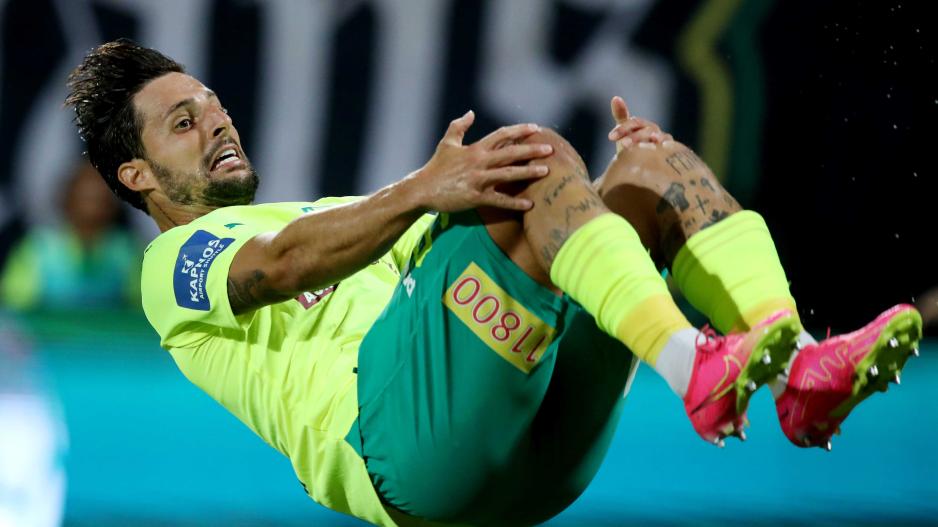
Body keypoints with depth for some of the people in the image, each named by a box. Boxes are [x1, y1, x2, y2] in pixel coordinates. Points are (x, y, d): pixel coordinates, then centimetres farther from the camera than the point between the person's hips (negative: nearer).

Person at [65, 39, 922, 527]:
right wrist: (420, 192, -26)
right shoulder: (176, 263, 17)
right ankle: (693, 368, -43)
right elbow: (282, 264, -9)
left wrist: (619, 183, 11)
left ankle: (803, 375, -27)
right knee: (534, 152, -22)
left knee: (660, 162, -4)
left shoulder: (335, 213, 42)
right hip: (393, 427, -7)